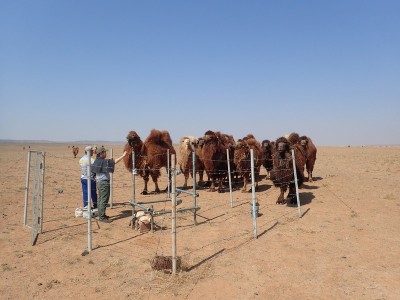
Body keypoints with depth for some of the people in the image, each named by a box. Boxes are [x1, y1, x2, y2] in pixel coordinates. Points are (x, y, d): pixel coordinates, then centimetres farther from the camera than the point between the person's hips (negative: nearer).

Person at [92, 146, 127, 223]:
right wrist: (123, 156, -16)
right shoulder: (104, 161, -18)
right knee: (104, 200, -4)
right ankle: (102, 217, 0)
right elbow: (115, 162, -23)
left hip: (99, 181, 10)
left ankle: (101, 215, 25)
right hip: (104, 182, -10)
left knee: (100, 199, 16)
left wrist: (110, 161, 11)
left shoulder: (96, 161, 9)